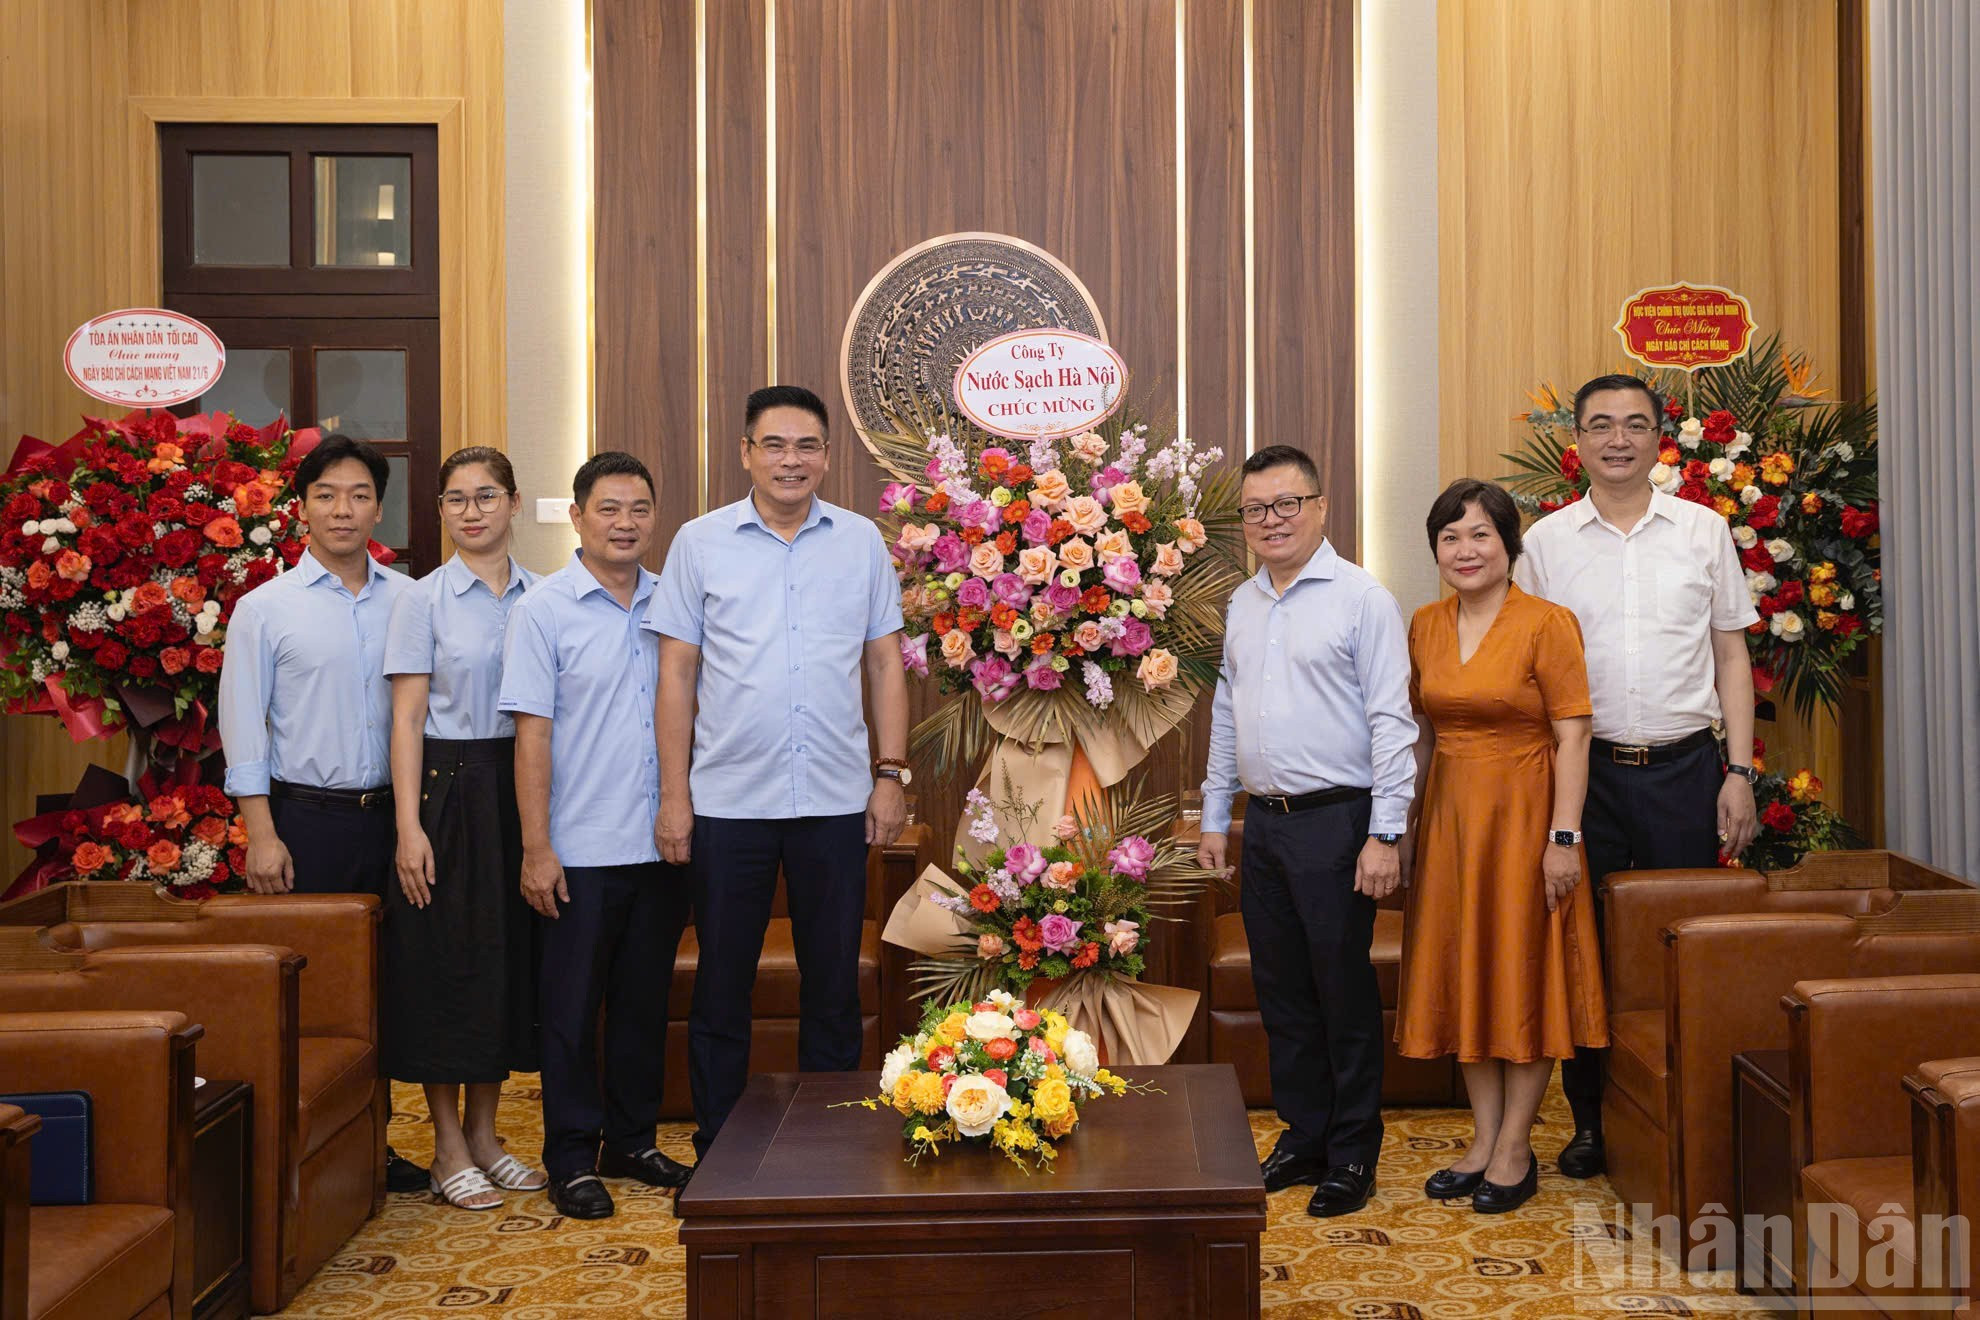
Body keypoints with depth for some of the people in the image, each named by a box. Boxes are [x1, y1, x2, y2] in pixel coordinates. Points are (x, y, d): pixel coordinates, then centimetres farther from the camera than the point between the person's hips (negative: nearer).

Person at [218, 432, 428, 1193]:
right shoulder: (264, 608, 1)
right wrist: (262, 835, -8)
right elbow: (243, 728, -1)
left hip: (390, 814, 3)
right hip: (307, 816, -2)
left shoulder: (409, 601, 7)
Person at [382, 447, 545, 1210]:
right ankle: (448, 1147, 14)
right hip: (448, 790, -4)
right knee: (445, 960, 1)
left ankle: (484, 1132, 23)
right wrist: (409, 827, -12)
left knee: (511, 955, 9)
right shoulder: (424, 599, -2)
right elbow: (407, 719, -5)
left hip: (521, 788, 4)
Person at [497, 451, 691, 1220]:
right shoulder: (544, 610, -4)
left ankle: (632, 1141, 27)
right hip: (582, 850, -4)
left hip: (661, 844, 4)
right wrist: (536, 848, -11)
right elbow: (533, 733, -7)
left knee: (645, 999, 13)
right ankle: (572, 1159, 17)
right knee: (574, 1008, 5)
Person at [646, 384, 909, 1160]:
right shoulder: (700, 543, 2)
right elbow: (677, 672, 1)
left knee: (833, 981, 10)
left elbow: (884, 662, 9)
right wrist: (673, 795, -3)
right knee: (722, 981, 9)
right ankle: (717, 1150, 22)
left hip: (835, 801, 1)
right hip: (727, 801, -1)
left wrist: (892, 773, 1)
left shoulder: (861, 542, 6)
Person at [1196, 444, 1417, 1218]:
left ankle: (1353, 1154, 15)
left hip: (1335, 821, -6)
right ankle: (1303, 1136, 26)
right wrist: (1215, 817, 17)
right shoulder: (1241, 605, 13)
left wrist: (1385, 834, -15)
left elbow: (1391, 720, -10)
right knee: (1281, 991, 13)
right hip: (1263, 824, 6)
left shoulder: (1361, 598, -7)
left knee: (1345, 994, 2)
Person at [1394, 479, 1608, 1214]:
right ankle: (1484, 1139, 21)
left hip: (1522, 812, -6)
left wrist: (1563, 836, -17)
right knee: (1461, 973, 9)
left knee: (1524, 972, 2)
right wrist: (1407, 822, 10)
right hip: (1448, 814, 6)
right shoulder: (1425, 626, 7)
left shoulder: (1547, 624, -10)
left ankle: (1516, 1148, 13)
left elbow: (1572, 738, -12)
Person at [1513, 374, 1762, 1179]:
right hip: (1583, 770, 0)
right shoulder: (1545, 542, 5)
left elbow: (1731, 656, 9)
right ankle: (1589, 1120, 19)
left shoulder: (1704, 531, 6)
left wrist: (1739, 772, 1)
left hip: (1683, 769, 0)